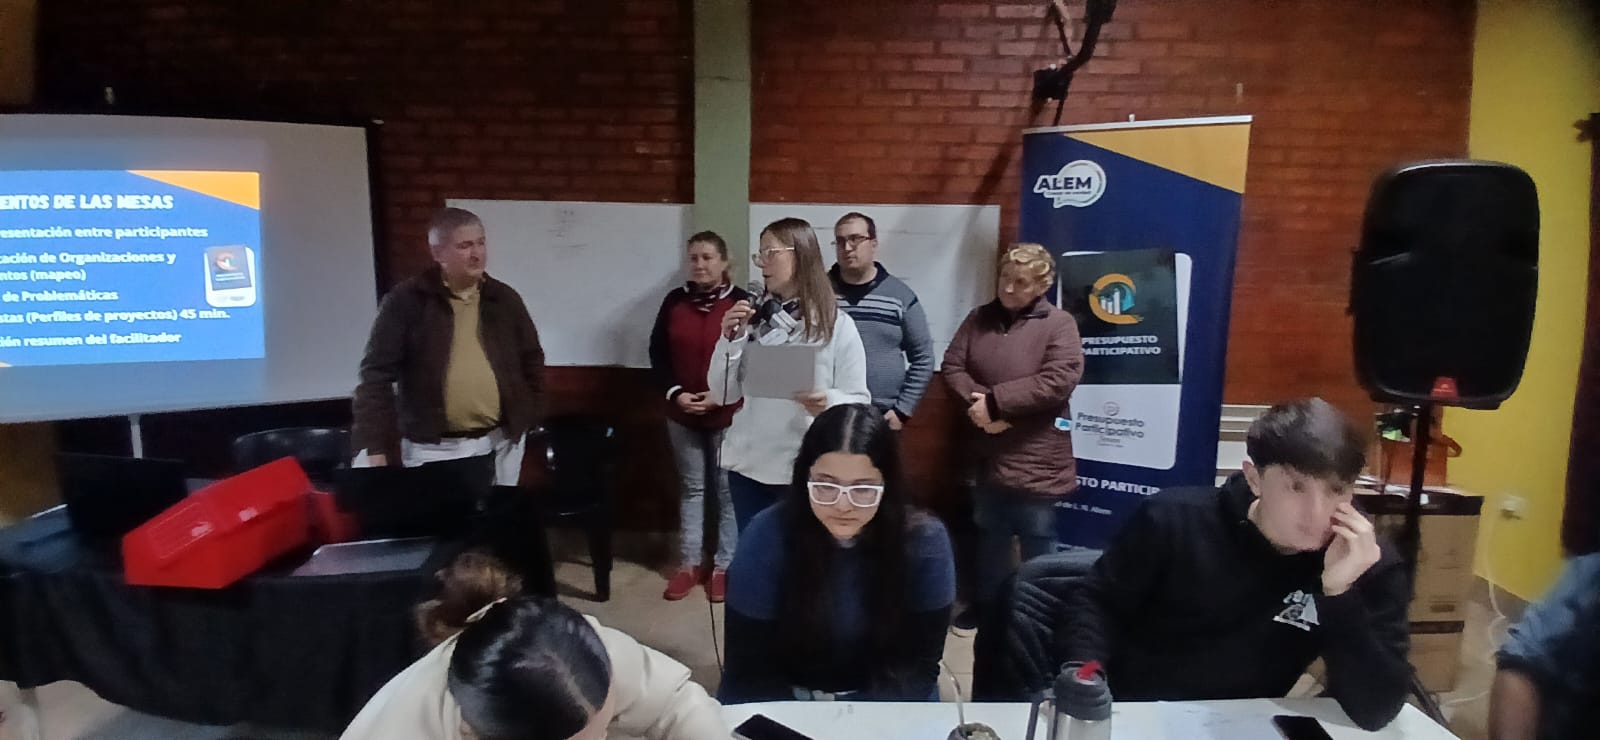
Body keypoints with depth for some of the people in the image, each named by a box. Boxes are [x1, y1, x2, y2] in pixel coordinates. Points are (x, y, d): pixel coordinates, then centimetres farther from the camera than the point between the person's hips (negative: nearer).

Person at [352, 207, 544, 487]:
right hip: (434, 448, -3)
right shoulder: (406, 301, -6)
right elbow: (376, 374, -7)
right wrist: (372, 447, -13)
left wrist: (524, 417, 7)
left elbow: (532, 360, 15)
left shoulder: (505, 299, 5)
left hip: (500, 443, 3)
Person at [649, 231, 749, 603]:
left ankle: (724, 566, 15)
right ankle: (690, 564, 21)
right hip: (682, 414, 3)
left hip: (729, 414, -3)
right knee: (691, 488, 12)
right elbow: (657, 353, 6)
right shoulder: (674, 301, 3)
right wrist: (674, 393, -7)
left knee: (727, 490, 4)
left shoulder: (742, 303, -7)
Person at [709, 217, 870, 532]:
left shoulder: (837, 324, -5)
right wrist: (730, 339, -8)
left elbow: (859, 400, -6)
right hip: (748, 464, 3)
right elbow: (723, 395, 5)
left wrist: (829, 402, -27)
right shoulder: (752, 317, 4)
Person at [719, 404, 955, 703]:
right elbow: (750, 666, -11)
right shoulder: (768, 536, -16)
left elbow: (918, 661, -8)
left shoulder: (924, 541, -13)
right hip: (786, 698, -2)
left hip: (881, 703, 2)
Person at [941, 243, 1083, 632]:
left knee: (1038, 542, 8)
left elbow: (1060, 380, -21)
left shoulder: (1059, 324, -9)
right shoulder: (979, 318, 5)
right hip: (988, 453, 5)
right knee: (990, 534, 20)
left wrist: (995, 400, -21)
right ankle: (987, 603, 37)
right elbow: (952, 366, 2)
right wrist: (976, 403, -17)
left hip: (1035, 457, -4)